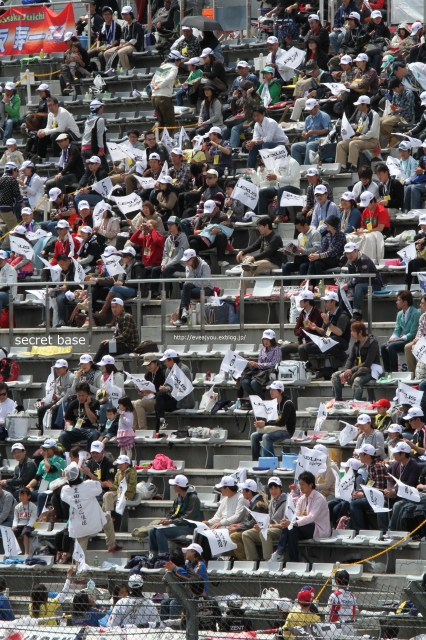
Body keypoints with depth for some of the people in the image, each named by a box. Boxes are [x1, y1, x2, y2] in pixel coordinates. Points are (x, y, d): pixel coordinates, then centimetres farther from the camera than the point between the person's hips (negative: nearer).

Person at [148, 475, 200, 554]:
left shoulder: (193, 498, -13)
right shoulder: (178, 498, 15)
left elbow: (187, 518, -19)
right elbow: (171, 514, 19)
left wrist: (170, 521, -22)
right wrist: (166, 520, -4)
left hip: (188, 527, -9)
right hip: (178, 524, 9)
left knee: (160, 531, -26)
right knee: (152, 531, -5)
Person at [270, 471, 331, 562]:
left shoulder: (319, 498, -12)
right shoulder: (302, 499, 11)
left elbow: (311, 517, -27)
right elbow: (296, 516, 0)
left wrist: (293, 523, -39)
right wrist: (287, 522, -25)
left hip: (320, 530, -6)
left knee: (292, 527, -29)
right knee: (291, 531, -27)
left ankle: (279, 554, -25)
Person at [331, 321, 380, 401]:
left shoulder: (372, 343, -14)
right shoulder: (356, 343, 9)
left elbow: (368, 363, -20)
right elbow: (350, 359, 4)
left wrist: (352, 370, -24)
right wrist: (345, 371, -15)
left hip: (371, 371, -8)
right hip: (357, 369, 8)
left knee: (357, 380, -38)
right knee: (335, 376, -5)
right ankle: (337, 401, -2)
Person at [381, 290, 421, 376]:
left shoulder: (416, 313, -15)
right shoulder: (400, 314, 9)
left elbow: (413, 333, -19)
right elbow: (397, 331, 10)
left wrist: (398, 339, -21)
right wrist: (392, 339, -12)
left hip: (412, 341, -8)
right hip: (404, 340, 8)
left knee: (392, 346, -27)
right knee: (383, 346, -11)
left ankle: (394, 372, -23)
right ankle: (388, 372, -10)